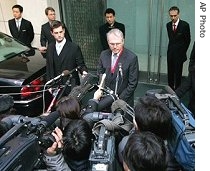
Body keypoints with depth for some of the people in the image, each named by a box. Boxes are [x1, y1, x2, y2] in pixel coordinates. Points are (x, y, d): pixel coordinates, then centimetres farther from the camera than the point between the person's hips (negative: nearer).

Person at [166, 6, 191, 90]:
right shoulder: (168, 25, 5)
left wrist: (183, 51, 3)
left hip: (179, 54, -4)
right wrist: (171, 49, 12)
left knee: (178, 73, 0)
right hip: (170, 53, 4)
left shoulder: (185, 25, -9)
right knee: (170, 72, 8)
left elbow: (188, 40, -2)